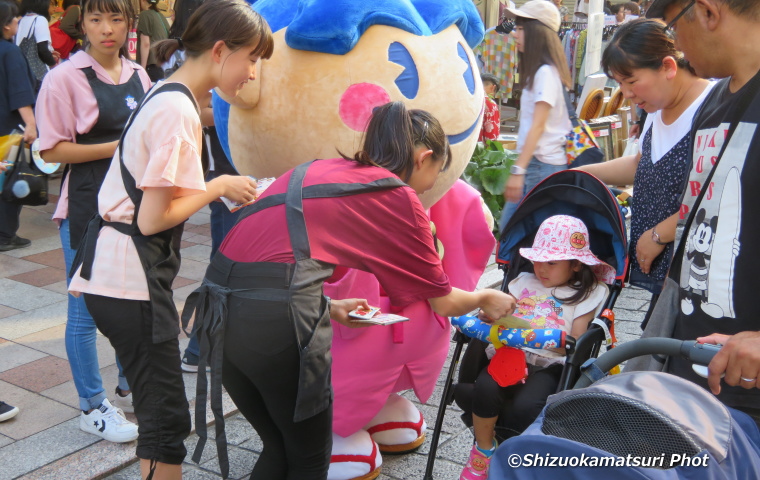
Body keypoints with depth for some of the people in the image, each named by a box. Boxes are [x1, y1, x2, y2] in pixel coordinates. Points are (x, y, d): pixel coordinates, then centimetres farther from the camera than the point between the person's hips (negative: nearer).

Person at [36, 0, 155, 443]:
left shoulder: (138, 76, 8)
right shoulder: (65, 78, -10)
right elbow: (53, 150, -13)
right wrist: (117, 147, -18)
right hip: (87, 208, -6)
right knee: (86, 310, 3)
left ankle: (129, 389, 34)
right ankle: (93, 408, 17)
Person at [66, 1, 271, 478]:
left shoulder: (167, 96, 12)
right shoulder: (178, 112, -18)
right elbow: (154, 218, -20)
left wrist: (220, 188, 5)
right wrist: (219, 187, -8)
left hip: (119, 268, 10)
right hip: (131, 277, -10)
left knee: (159, 409, 18)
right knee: (167, 418, -2)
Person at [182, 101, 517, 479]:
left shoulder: (320, 170, 23)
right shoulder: (399, 197, 6)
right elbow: (442, 302, 15)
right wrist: (487, 298, 33)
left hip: (218, 304, 7)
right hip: (276, 315, -7)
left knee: (279, 449, 24)